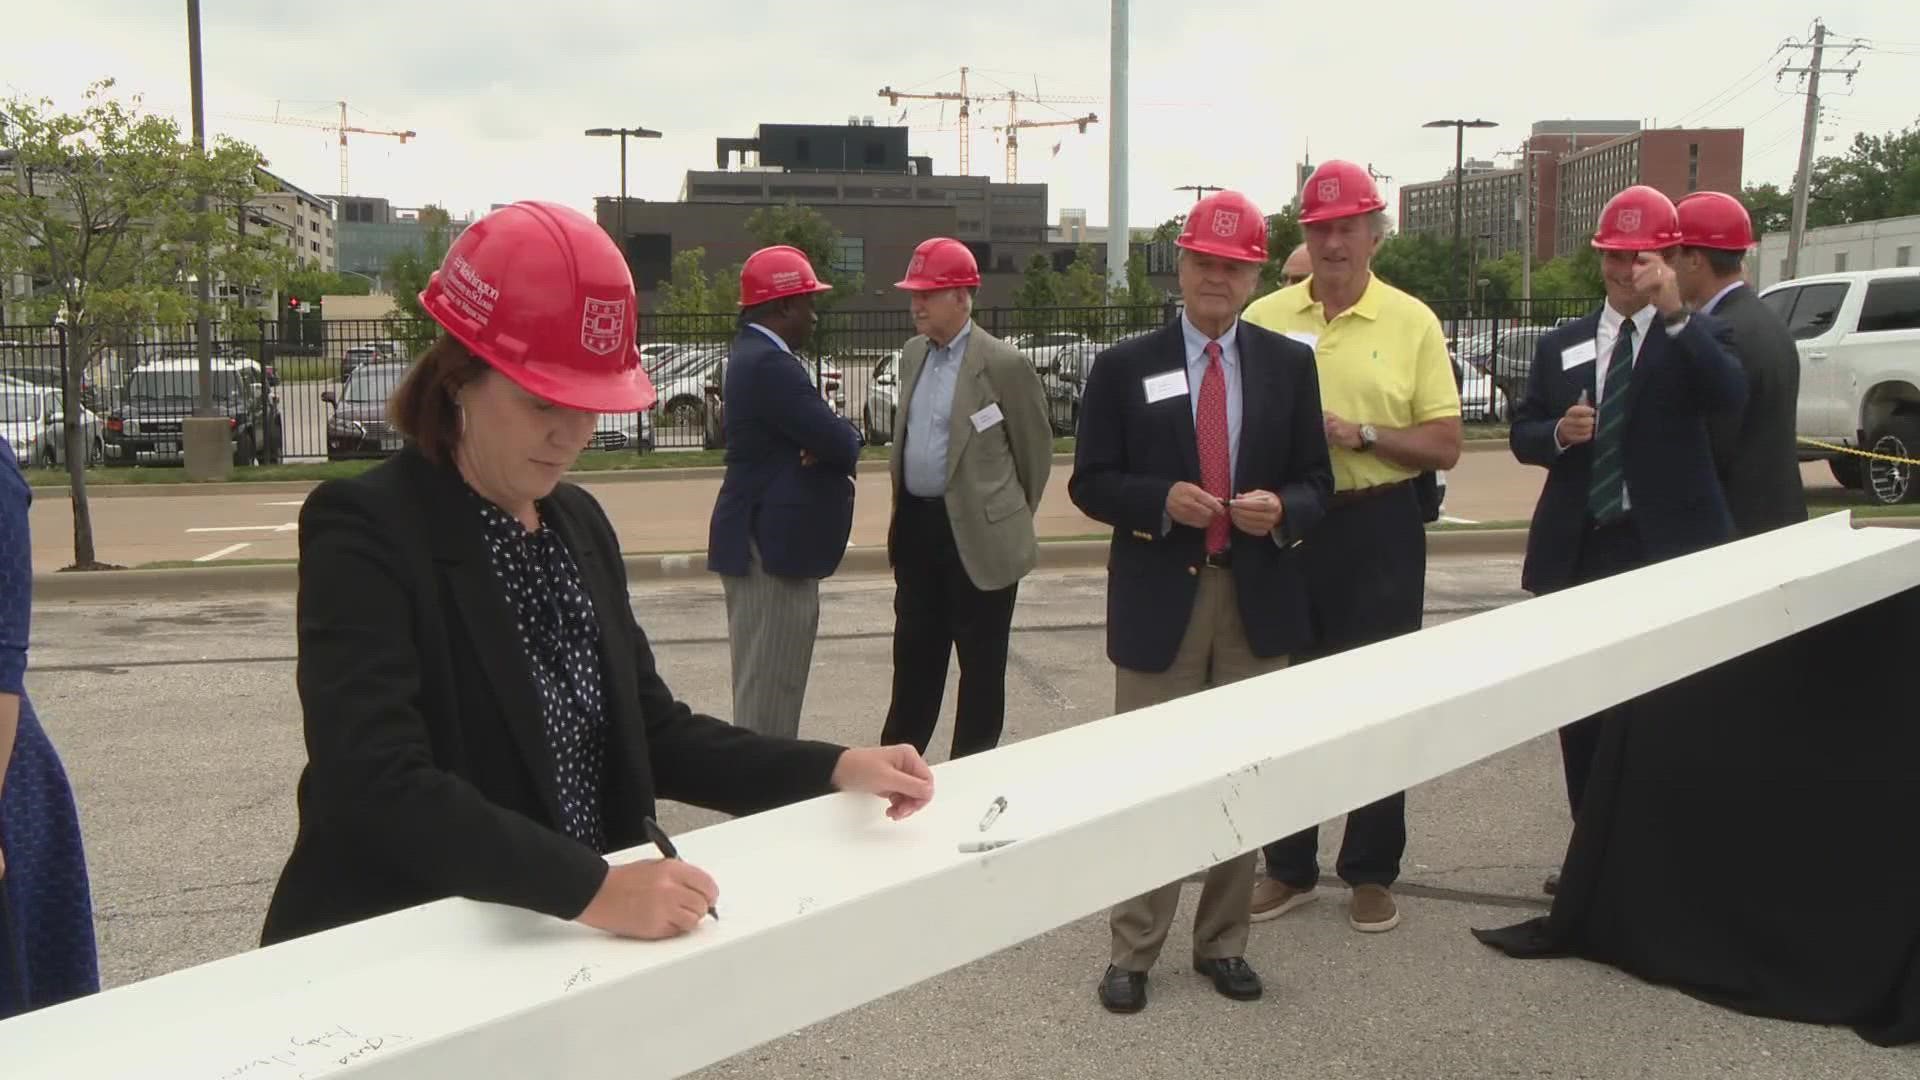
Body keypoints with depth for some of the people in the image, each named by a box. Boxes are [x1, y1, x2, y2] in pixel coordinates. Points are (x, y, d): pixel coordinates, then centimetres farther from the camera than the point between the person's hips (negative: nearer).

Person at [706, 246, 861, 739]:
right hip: (773, 546, -11)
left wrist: (826, 443, -8)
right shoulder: (770, 364, -19)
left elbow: (824, 434, 14)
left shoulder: (755, 353, 14)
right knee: (770, 685, -4)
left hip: (764, 539, 11)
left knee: (766, 680, 18)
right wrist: (845, 437, 1)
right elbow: (842, 445, -22)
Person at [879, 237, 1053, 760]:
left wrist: (1012, 519, 7)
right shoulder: (912, 354, 10)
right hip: (916, 526, 7)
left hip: (977, 534, -6)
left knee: (980, 661, 6)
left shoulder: (1003, 363, -12)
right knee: (914, 652, 15)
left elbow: (1035, 448, -3)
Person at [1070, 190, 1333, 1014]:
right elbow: (1089, 483, -1)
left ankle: (1223, 944, 26)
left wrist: (1281, 508, -15)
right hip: (1160, 597, -2)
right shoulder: (1126, 366, 0)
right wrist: (1162, 499, -19)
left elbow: (1314, 482, 8)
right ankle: (1133, 952, 16)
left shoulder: (1289, 364, 7)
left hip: (1258, 598, 3)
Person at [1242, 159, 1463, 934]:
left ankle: (1370, 872, 22)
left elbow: (1445, 446, -3)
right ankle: (1288, 865, 25)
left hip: (1377, 530, -1)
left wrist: (1360, 434, -17)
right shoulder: (1264, 318, 2)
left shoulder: (1412, 323, -1)